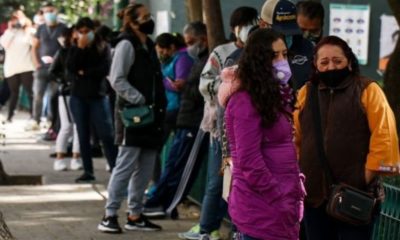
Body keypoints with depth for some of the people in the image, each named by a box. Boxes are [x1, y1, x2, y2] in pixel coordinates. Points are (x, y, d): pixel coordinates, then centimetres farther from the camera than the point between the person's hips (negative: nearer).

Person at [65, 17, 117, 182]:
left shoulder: (103, 48, 2)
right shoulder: (74, 49, 9)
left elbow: (106, 69, -12)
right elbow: (70, 67, -8)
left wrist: (84, 72, -7)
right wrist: (79, 48, -13)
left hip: (98, 96, -3)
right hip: (78, 97, 3)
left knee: (106, 135, -9)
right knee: (83, 136, 4)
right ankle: (88, 171, 8)